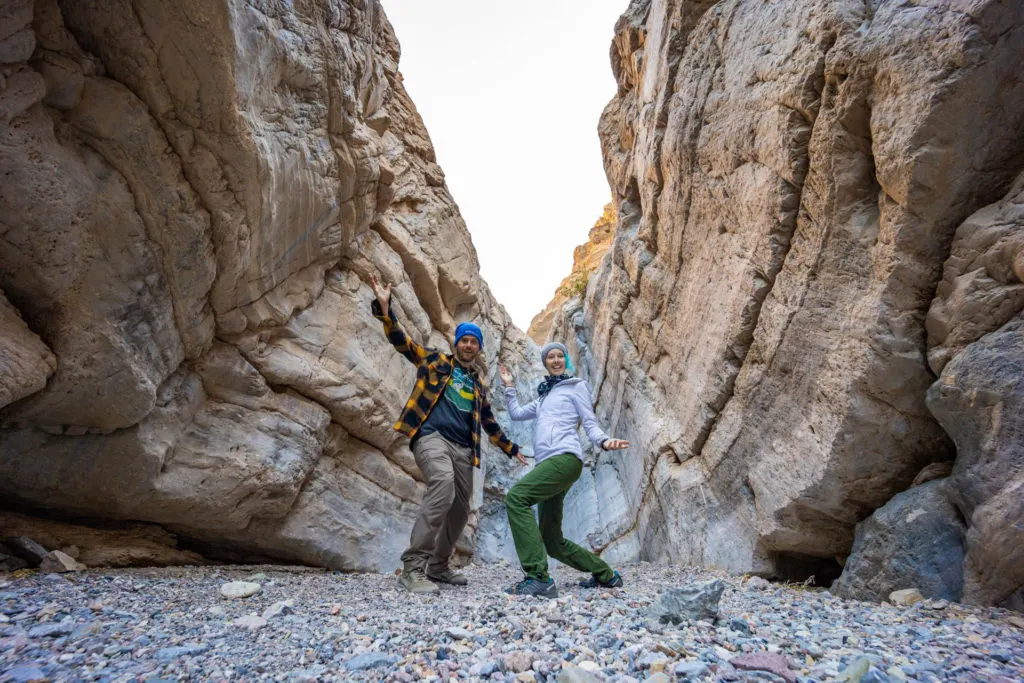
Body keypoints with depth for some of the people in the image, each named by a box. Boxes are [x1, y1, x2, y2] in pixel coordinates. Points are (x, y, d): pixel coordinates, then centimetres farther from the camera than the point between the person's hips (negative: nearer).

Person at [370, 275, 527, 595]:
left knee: (460, 509, 6)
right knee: (443, 485, -32)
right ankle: (413, 567, -26)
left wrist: (512, 449, 33)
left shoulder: (477, 384, 24)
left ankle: (438, 566, 27)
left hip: (463, 448, 6)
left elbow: (489, 423, 32)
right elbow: (400, 340, 2)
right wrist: (384, 308, -14)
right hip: (431, 436, -6)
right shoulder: (435, 361, 13)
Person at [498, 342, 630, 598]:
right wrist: (509, 386, 31)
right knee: (553, 542, 8)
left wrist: (604, 441, -17)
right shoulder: (544, 396, 30)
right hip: (548, 464, 8)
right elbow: (517, 413, 34)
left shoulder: (576, 386, 10)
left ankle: (538, 578, -30)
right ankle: (606, 575, 26)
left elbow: (591, 424, 3)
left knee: (516, 497, -29)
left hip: (565, 457, -8)